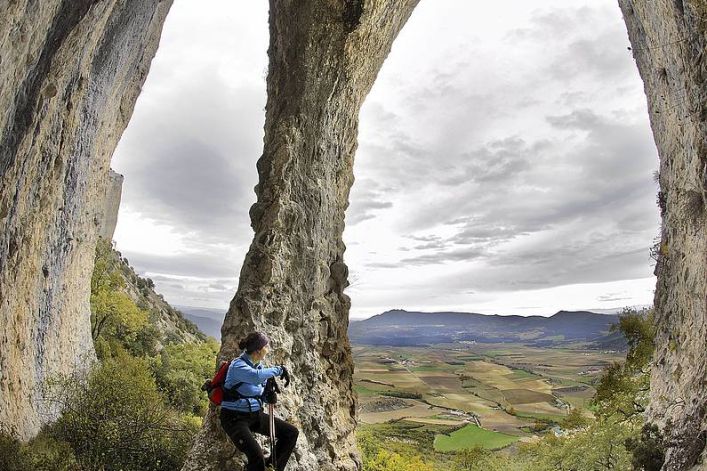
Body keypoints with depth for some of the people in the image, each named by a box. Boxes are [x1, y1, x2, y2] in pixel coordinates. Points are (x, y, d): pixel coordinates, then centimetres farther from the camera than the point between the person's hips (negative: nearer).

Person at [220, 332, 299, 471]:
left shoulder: (258, 366, 6)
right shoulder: (238, 365, -19)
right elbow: (256, 377, -41)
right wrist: (278, 370, -30)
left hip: (255, 415, 8)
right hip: (235, 418, -8)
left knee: (291, 432, 0)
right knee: (256, 456, -29)